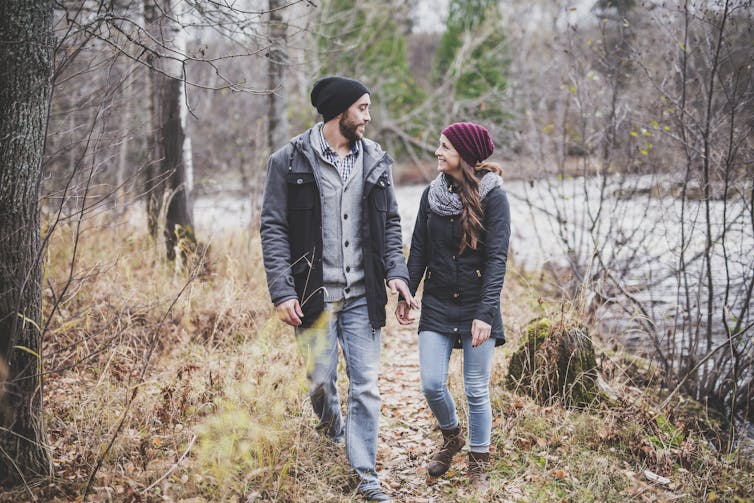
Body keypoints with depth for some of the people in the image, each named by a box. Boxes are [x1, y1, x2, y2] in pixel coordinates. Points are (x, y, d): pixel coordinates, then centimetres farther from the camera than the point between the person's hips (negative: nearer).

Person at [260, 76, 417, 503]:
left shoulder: (376, 161, 7)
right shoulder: (290, 161, -4)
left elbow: (390, 224, 12)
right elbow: (273, 228, -5)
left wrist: (397, 272, -4)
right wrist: (282, 291, -12)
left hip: (362, 296, 3)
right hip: (315, 295, -2)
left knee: (367, 387, 3)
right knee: (321, 381, 8)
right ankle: (332, 425, 44)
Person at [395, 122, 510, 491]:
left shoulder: (492, 196, -9)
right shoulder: (432, 194, 5)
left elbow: (496, 258, -13)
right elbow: (419, 249, 10)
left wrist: (485, 314, -20)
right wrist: (406, 294, 2)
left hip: (477, 307, -3)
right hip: (437, 305, 4)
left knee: (476, 391, 4)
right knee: (432, 384, -1)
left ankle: (478, 466, 21)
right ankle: (451, 437, 30)